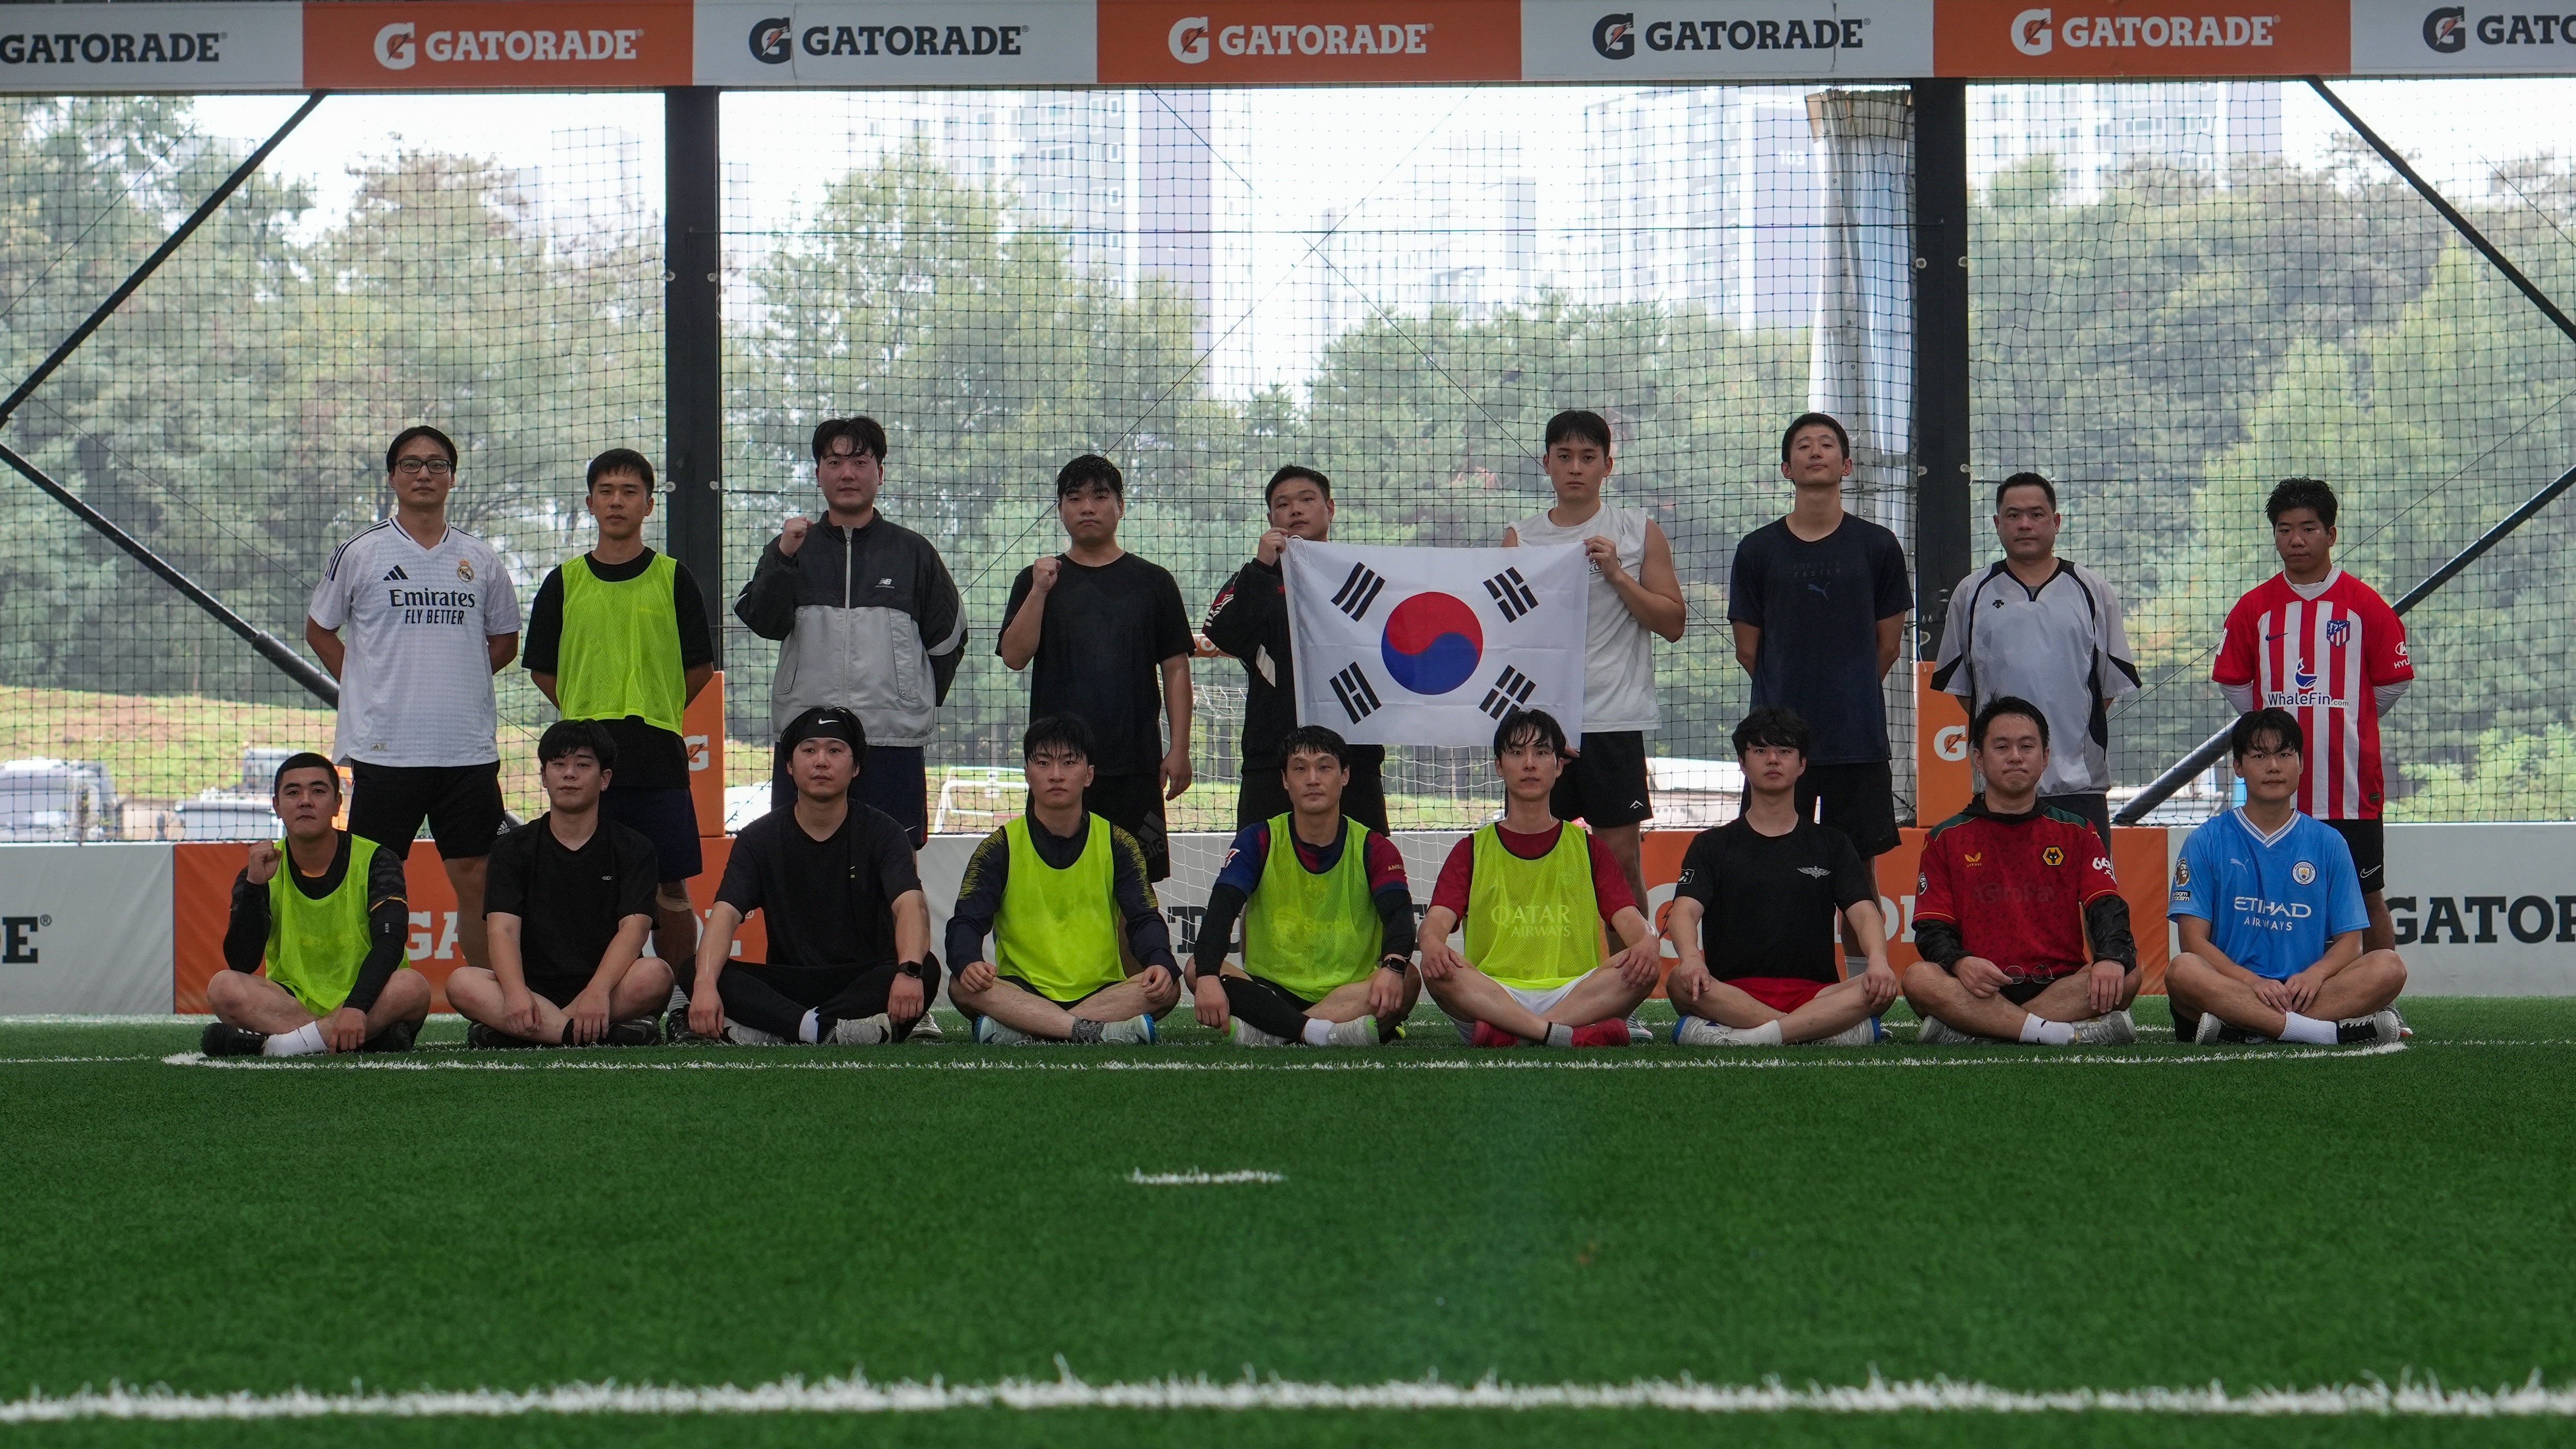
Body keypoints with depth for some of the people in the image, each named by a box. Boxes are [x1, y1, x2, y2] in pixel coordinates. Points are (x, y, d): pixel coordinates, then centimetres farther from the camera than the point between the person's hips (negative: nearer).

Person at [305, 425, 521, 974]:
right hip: (385, 747, -2)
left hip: (469, 748, 2)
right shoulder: (360, 553, 2)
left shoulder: (480, 559, 9)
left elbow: (504, 640, 21)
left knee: (475, 878, 3)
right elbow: (318, 629, 12)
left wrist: (456, 679, 8)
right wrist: (365, 684, 3)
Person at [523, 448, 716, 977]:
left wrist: (652, 716, 7)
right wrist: (589, 716, 8)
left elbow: (701, 667, 8)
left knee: (670, 892, 1)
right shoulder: (564, 583, 8)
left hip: (659, 758, -1)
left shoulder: (673, 580, 5)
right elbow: (543, 669, 13)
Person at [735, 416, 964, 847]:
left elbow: (948, 638, 15)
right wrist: (784, 558, -19)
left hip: (894, 744, 0)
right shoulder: (792, 548, 10)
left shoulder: (913, 552, 10)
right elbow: (762, 621, -6)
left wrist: (918, 703, 11)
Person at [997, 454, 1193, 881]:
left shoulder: (1152, 582, 9)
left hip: (1134, 764, 0)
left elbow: (1176, 670, 7)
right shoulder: (1038, 580, 10)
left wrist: (1179, 749, -1)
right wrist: (1040, 591, -13)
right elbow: (1014, 657, -2)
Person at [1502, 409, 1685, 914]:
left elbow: (1672, 624, 1)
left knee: (1622, 855, 0)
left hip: (1614, 720, -2)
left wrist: (1616, 574, -10)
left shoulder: (1639, 532, 5)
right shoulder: (1520, 539, 10)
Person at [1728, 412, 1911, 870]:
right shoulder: (1757, 550, 5)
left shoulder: (1878, 547, 4)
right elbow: (1748, 651, 9)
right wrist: (1788, 696, 12)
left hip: (1858, 737, 0)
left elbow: (1888, 647, 10)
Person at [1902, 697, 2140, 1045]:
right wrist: (1959, 962, -20)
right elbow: (1932, 929, 5)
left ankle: (1970, 1034, -31)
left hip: (2061, 987, 1)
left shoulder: (2077, 833, 16)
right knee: (1919, 978, -31)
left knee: (2126, 975, -29)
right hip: (1981, 992, -1)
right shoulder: (1946, 839, 14)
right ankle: (2072, 1034, -35)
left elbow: (2107, 909, 2)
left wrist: (2111, 957, -22)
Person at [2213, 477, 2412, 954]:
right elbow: (2232, 682, 13)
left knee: (2368, 898, 4)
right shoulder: (2254, 608, 5)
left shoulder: (2366, 605, 0)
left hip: (2351, 789, -1)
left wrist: (2347, 723, 11)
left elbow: (2393, 681, 6)